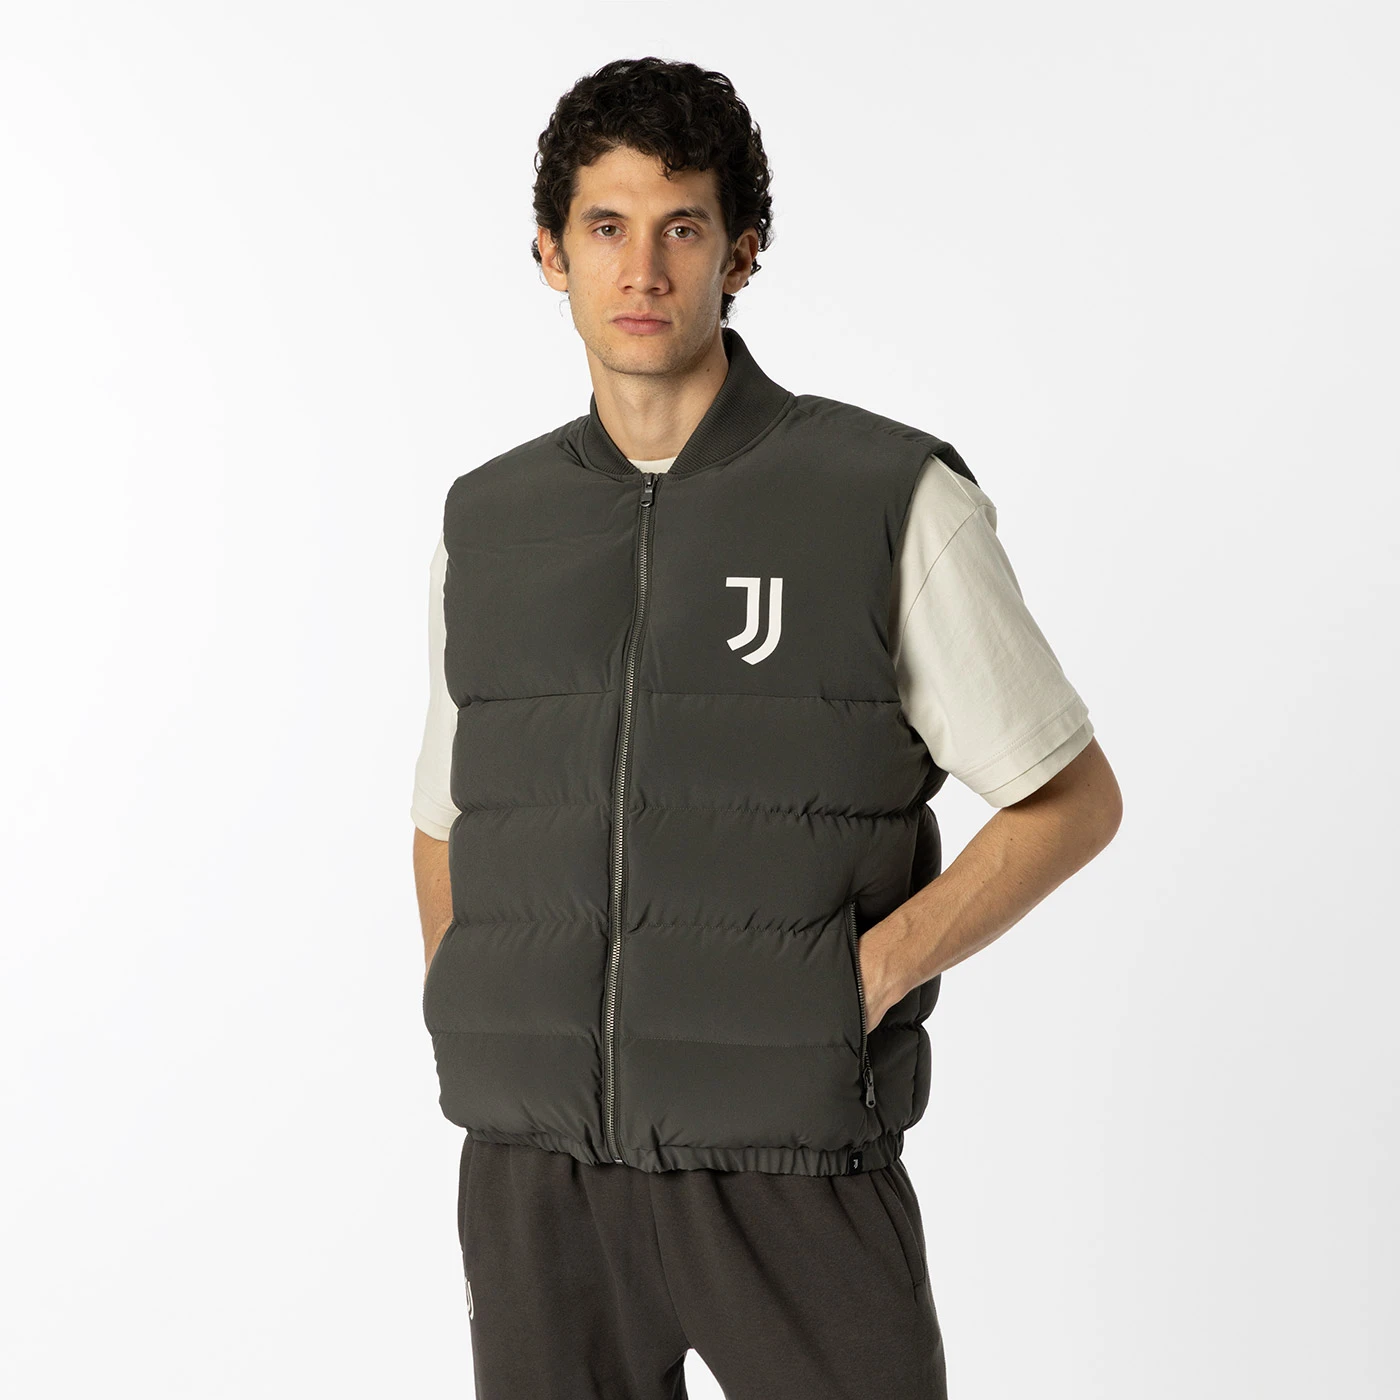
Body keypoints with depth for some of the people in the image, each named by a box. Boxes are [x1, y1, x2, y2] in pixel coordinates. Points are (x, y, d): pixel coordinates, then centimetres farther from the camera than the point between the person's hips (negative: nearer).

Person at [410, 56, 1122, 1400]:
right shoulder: (489, 526, 8)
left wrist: (869, 978, -10)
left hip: (785, 1166, -3)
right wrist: (483, 1042, 7)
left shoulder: (896, 504, -4)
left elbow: (1074, 800, 1)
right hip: (535, 1175, 3)